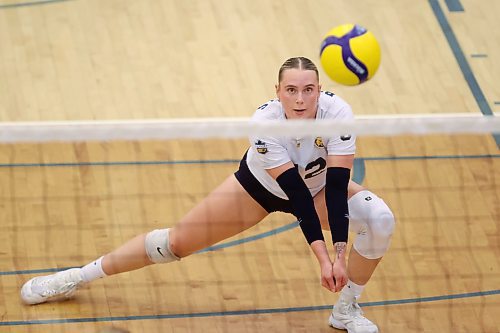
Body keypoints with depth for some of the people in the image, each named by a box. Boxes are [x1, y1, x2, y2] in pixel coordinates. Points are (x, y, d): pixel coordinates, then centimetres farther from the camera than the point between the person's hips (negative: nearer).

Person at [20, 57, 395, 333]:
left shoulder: (337, 113, -36)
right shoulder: (264, 122, -37)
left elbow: (336, 187, -36)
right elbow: (297, 195, -38)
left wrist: (341, 255, -44)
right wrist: (323, 257, -44)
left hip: (319, 184, 1)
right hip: (260, 186, -1)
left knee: (379, 218, -25)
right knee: (178, 241, 0)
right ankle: (80, 277, 21)